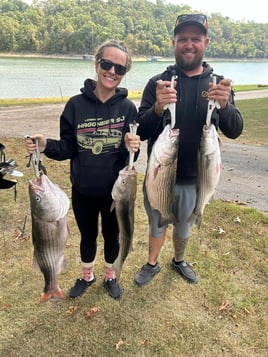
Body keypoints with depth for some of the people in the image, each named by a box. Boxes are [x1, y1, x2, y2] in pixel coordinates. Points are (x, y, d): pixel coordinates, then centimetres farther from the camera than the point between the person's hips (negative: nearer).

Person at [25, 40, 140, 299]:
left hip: (115, 191, -1)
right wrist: (45, 146, -23)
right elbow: (67, 148, -5)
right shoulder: (76, 104, -8)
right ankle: (87, 276, 48)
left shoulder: (127, 108, -10)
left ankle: (110, 276, 46)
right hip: (82, 191, 1)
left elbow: (130, 157, -9)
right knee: (87, 236, 21)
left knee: (112, 236, 19)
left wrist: (131, 148, -31)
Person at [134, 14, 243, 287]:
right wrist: (157, 108, -33)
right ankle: (152, 264, 45)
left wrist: (224, 105, -30)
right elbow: (141, 132, -13)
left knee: (183, 227, 22)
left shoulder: (218, 83, -2)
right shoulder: (158, 83, -8)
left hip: (193, 178, 2)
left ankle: (178, 261, 50)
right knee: (157, 225, 18)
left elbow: (234, 131, -8)